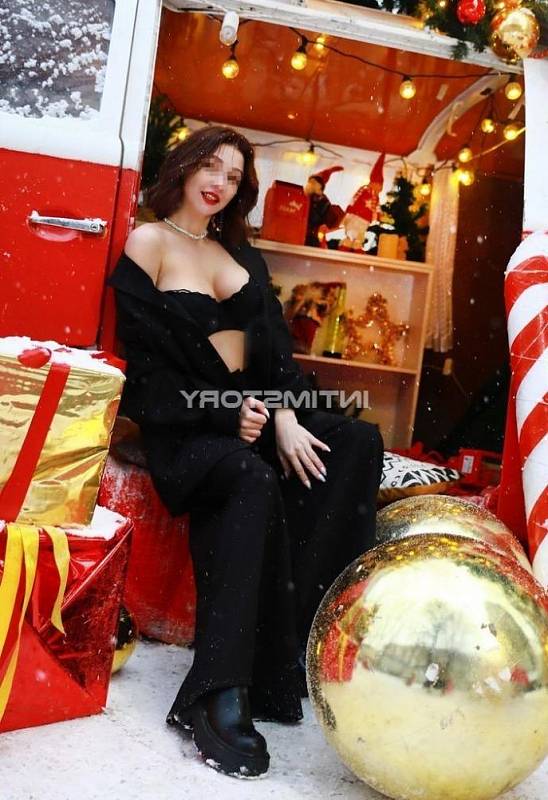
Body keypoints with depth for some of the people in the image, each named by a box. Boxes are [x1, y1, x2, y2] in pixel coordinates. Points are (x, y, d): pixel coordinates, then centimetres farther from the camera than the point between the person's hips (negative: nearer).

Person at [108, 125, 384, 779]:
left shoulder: (239, 251, 19)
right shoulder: (148, 242, 2)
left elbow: (274, 341, 8)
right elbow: (147, 362, -7)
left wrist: (284, 415, -11)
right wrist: (226, 414, -16)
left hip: (253, 410, 6)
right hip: (183, 423, -6)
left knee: (359, 442, -20)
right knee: (255, 483, -37)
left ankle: (301, 625, -23)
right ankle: (216, 695, -35)